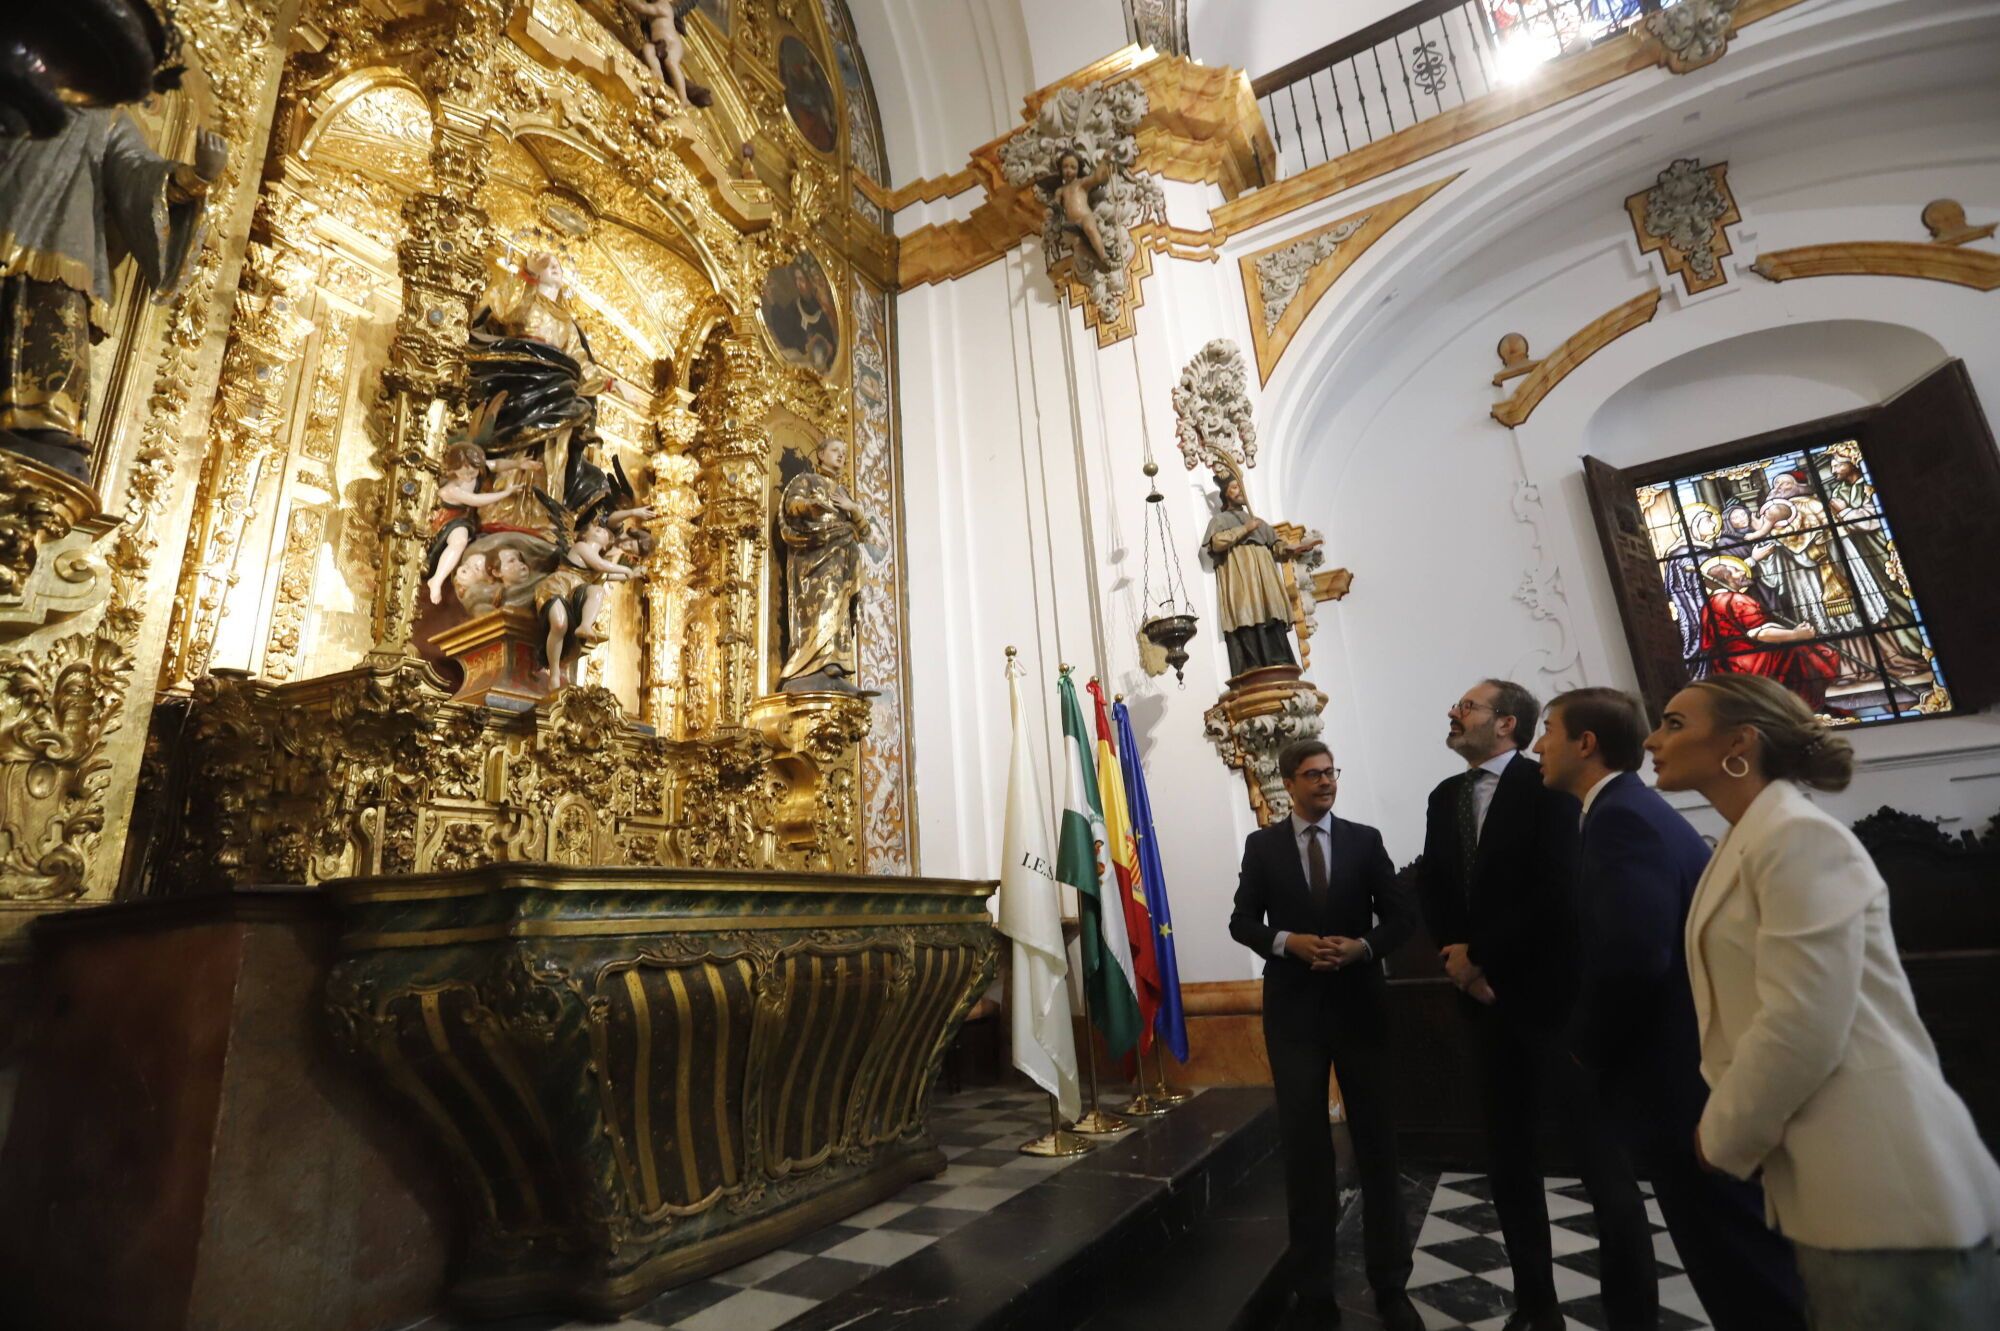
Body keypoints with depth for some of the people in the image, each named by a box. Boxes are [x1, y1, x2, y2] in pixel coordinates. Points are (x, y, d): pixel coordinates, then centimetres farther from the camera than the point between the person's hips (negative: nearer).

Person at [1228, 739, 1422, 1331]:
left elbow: (1401, 916, 1)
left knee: (1377, 1144, 12)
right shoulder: (1262, 844, 0)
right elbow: (1242, 921, -1)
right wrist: (1290, 942, -17)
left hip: (1359, 1005, 1)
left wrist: (1362, 946, -17)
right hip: (1294, 1009, 0)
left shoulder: (1365, 839, 2)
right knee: (1304, 1148, 8)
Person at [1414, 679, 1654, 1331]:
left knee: (1599, 1154, 3)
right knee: (1508, 1153, 15)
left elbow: (1556, 887, -20)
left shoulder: (1547, 784, -10)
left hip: (1551, 990, -6)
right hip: (1488, 996, 6)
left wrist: (1480, 955, -15)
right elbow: (1430, 887, 7)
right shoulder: (1445, 796, 9)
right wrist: (1457, 959, -9)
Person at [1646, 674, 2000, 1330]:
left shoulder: (1798, 837, -18)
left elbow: (1802, 1027, -23)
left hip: (1884, 1189, -9)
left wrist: (1723, 1139, -11)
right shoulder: (1747, 844, 11)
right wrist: (1727, 1129, 11)